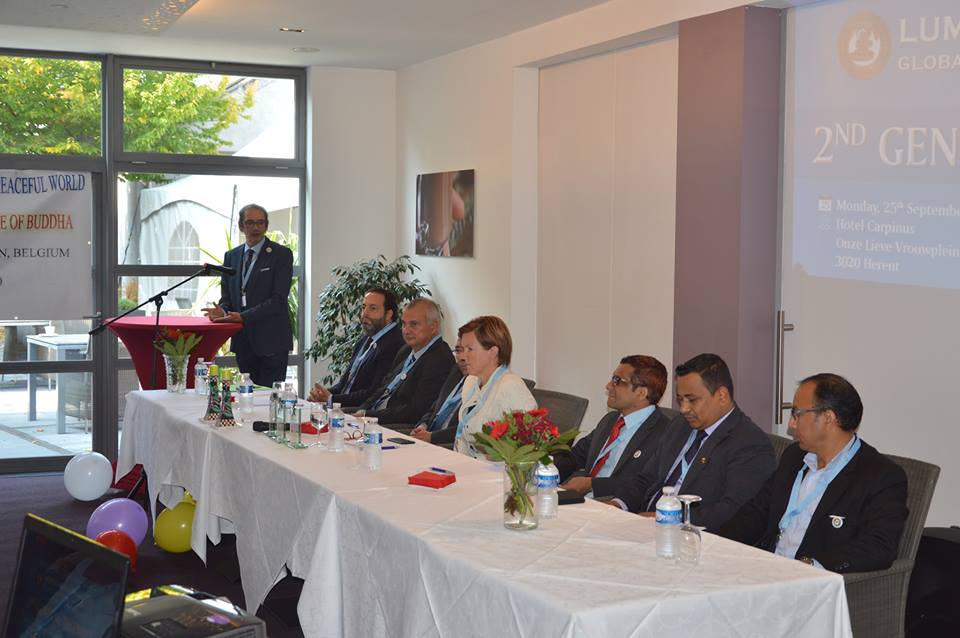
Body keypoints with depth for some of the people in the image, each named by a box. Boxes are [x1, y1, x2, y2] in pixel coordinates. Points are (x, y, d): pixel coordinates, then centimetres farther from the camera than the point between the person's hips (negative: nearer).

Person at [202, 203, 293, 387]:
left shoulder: (281, 254, -4)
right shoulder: (231, 256, 14)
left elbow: (278, 299, -12)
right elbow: (226, 296, 15)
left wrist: (243, 316, -20)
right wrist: (223, 311, -9)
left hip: (270, 340, -5)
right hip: (243, 341, 5)